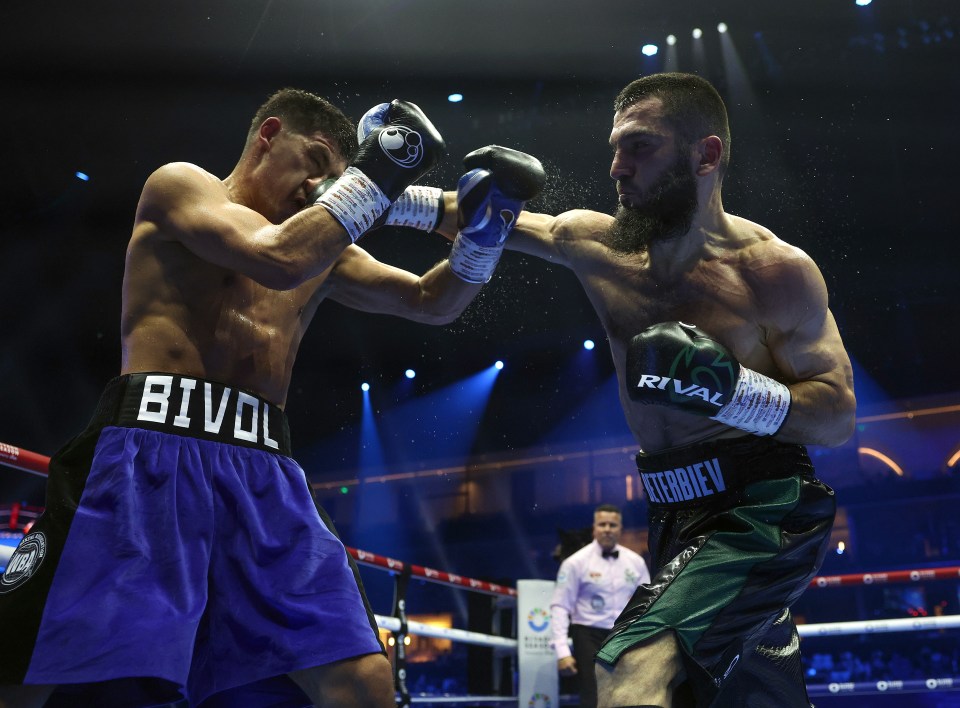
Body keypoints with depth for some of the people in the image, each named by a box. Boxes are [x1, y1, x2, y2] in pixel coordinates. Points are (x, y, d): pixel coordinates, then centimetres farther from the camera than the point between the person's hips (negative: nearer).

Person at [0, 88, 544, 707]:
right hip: (150, 448, -5)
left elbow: (433, 303, 24)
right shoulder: (180, 184, 7)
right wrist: (378, 172, -1)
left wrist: (482, 226, 6)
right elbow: (279, 258, -11)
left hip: (263, 469, 5)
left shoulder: (325, 249, 26)